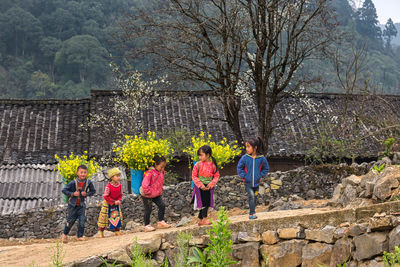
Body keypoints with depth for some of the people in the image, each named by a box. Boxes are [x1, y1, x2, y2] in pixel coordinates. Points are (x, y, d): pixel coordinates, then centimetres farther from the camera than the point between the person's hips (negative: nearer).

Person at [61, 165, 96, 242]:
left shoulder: (88, 183, -9)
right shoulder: (73, 182, -17)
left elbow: (93, 191, 5)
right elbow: (64, 190, -11)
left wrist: (87, 194, -12)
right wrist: (72, 194, -21)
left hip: (81, 205, 2)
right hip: (72, 204, -2)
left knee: (82, 221, -5)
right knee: (70, 221, 5)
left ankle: (80, 236, 10)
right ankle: (65, 235, 27)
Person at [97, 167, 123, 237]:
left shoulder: (119, 185, -4)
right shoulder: (108, 186, -22)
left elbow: (120, 195, 7)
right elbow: (106, 196, -20)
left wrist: (119, 201, -11)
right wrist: (113, 202, -20)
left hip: (116, 204, 5)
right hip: (108, 204, -5)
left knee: (118, 217, 5)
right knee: (104, 218, 1)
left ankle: (117, 231, 15)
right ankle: (101, 232, 12)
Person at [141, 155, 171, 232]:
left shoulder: (161, 172, -1)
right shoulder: (149, 173, -27)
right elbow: (145, 185, -29)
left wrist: (160, 191, 10)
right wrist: (149, 192, -21)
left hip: (157, 194, 7)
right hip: (147, 195, -7)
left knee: (162, 206, 2)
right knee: (148, 210, 1)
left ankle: (161, 222, 15)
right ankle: (147, 226, 13)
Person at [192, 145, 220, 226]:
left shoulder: (213, 165, -4)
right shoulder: (198, 165, -7)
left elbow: (216, 176, 3)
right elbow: (194, 176, -3)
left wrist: (211, 184, -11)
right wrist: (201, 185, -13)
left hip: (208, 187, 2)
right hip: (200, 187, -2)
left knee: (207, 202, 4)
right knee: (203, 202, -7)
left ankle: (200, 219, 15)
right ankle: (204, 219, -2)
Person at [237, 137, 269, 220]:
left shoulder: (261, 158, -6)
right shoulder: (245, 158, -9)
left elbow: (266, 168, 10)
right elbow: (239, 168, 3)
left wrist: (261, 176, -1)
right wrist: (244, 176, -5)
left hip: (256, 183, 2)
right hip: (248, 183, -2)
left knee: (255, 198, 11)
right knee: (251, 196, -17)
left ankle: (252, 214, 27)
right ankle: (252, 213, -10)